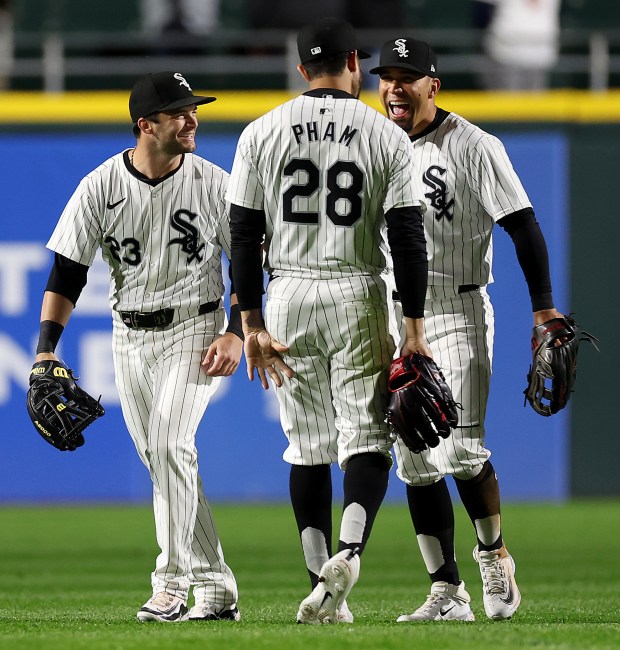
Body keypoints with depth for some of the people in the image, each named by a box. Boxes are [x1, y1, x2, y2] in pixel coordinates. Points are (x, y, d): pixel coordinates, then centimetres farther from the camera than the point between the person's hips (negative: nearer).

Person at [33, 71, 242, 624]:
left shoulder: (213, 184, -7)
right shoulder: (100, 187, -5)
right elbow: (67, 272, -4)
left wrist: (236, 334, -11)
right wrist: (46, 349, -13)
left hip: (194, 330, -3)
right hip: (130, 337, 3)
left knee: (169, 443, -21)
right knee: (163, 461, 5)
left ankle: (172, 583, -18)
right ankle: (216, 587, 13)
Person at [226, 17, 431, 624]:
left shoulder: (262, 133, 2)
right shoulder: (386, 136, -2)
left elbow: (244, 237, 0)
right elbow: (408, 239, -5)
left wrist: (251, 324, 4)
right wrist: (414, 327, -2)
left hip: (287, 299, 2)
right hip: (359, 297, -2)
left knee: (308, 446, 9)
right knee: (367, 440, 0)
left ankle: (323, 589, 7)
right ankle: (348, 552, -26)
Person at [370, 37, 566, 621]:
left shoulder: (472, 147, -7)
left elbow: (523, 226, -9)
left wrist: (544, 308, -16)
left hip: (458, 314, -5)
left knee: (458, 448, -15)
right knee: (415, 461, 2)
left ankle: (493, 554, 10)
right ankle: (446, 593, 6)